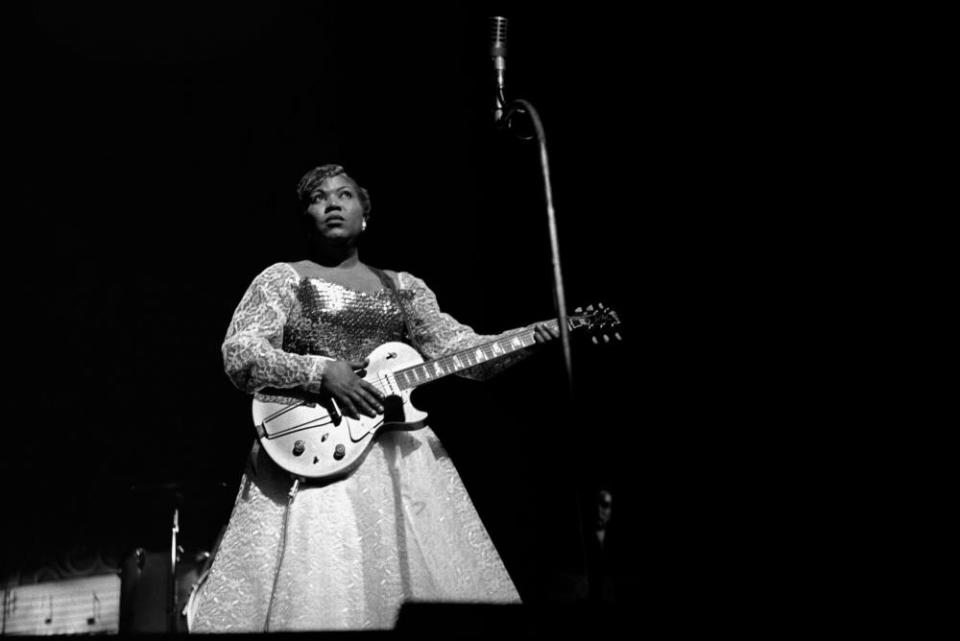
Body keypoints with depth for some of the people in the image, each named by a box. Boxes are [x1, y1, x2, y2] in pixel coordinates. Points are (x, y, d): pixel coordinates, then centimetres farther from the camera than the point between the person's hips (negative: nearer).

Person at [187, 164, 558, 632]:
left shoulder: (404, 288, 16)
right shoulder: (282, 279, 6)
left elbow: (461, 349, 10)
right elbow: (239, 357, -5)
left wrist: (528, 339, -5)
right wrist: (321, 373, -17)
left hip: (399, 451, 4)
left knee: (426, 579, 2)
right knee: (319, 597, -10)